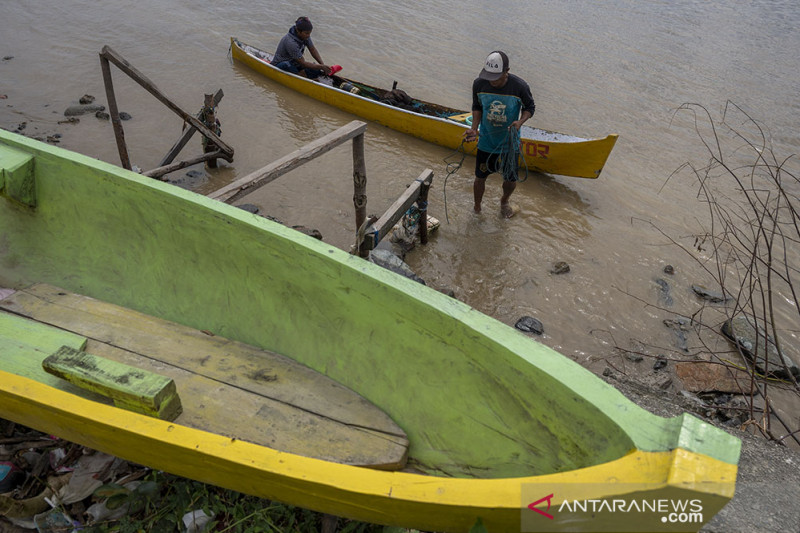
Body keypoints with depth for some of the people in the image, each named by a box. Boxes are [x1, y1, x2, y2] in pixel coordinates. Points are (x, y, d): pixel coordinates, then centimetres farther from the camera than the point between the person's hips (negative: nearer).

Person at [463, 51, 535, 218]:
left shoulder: (520, 86, -22)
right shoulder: (479, 84, -16)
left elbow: (530, 107, -4)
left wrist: (520, 121, -24)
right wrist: (474, 129, -11)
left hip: (510, 143, -1)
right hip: (486, 141, 1)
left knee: (510, 180, 13)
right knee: (480, 178, 12)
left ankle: (504, 201, 49)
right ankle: (477, 209, 40)